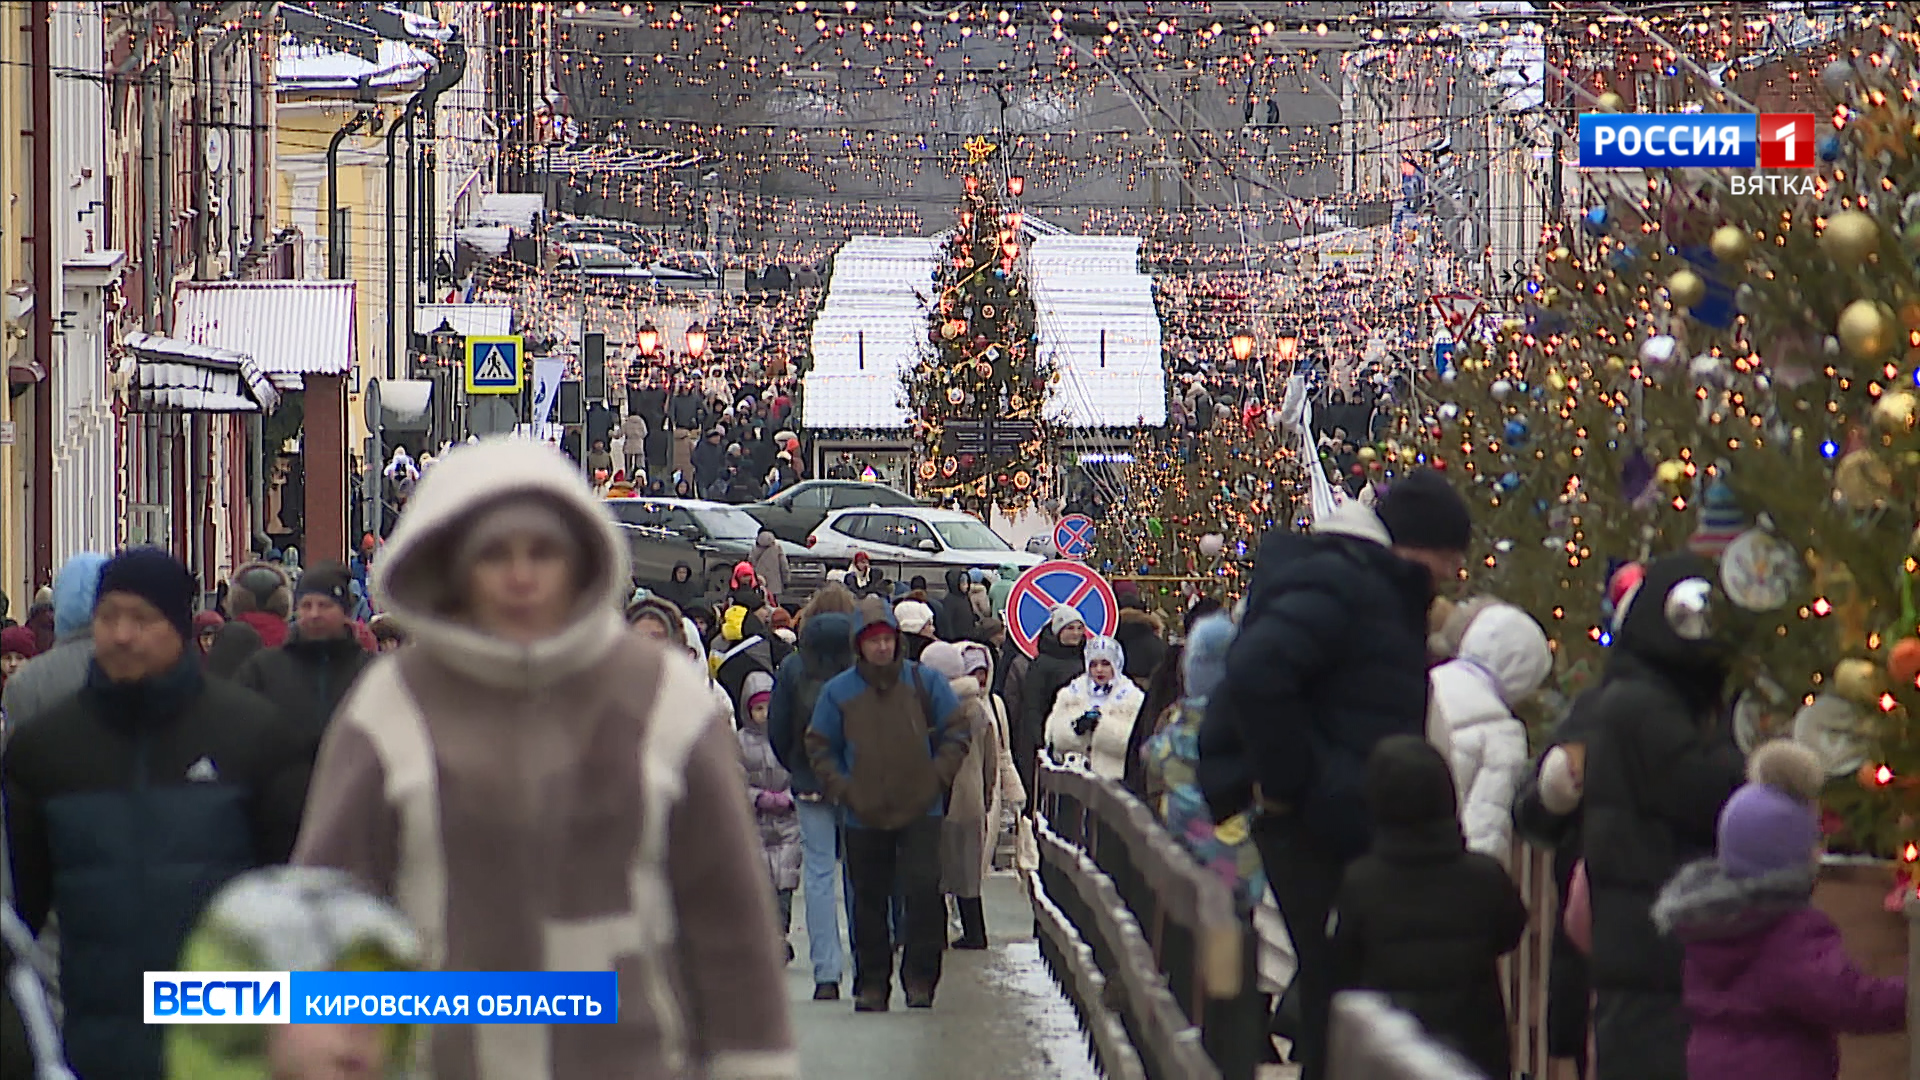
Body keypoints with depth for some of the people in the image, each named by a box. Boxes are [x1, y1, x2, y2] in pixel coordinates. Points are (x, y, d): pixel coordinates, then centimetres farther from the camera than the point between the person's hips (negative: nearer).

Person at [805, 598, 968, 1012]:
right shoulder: (838, 691, 3)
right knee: (869, 901, 7)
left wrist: (938, 777, -3)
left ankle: (920, 979, -2)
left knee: (924, 892, -11)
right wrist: (841, 788, -2)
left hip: (920, 811, -1)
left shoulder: (925, 682, 3)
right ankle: (871, 983, 17)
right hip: (865, 815, 1)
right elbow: (819, 746, 10)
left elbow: (955, 733, 9)